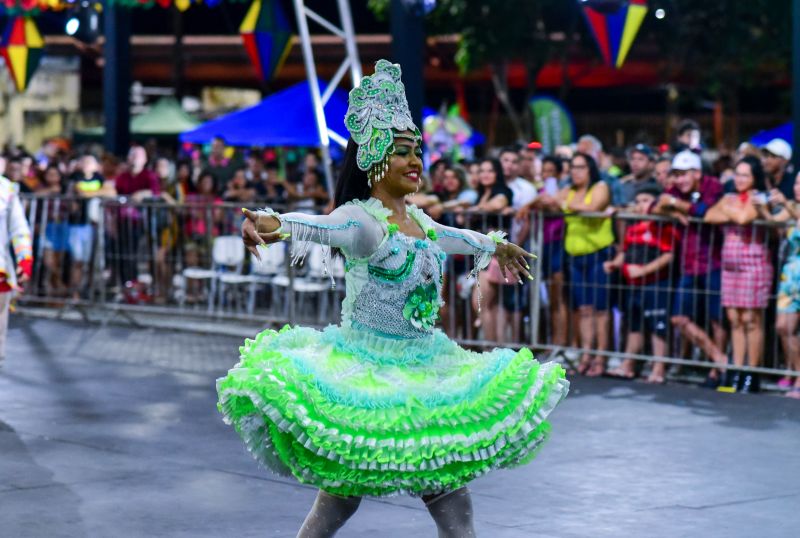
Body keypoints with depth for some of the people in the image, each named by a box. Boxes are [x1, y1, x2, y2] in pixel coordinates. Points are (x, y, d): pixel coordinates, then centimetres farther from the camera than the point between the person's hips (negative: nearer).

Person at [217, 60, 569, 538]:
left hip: (422, 371, 8)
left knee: (451, 494, 9)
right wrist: (270, 223, -59)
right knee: (342, 495, -4)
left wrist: (495, 247, 52)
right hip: (366, 369, -8)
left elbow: (453, 237, 33)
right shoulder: (361, 219, -15)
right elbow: (320, 225, -37)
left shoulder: (418, 220, 10)